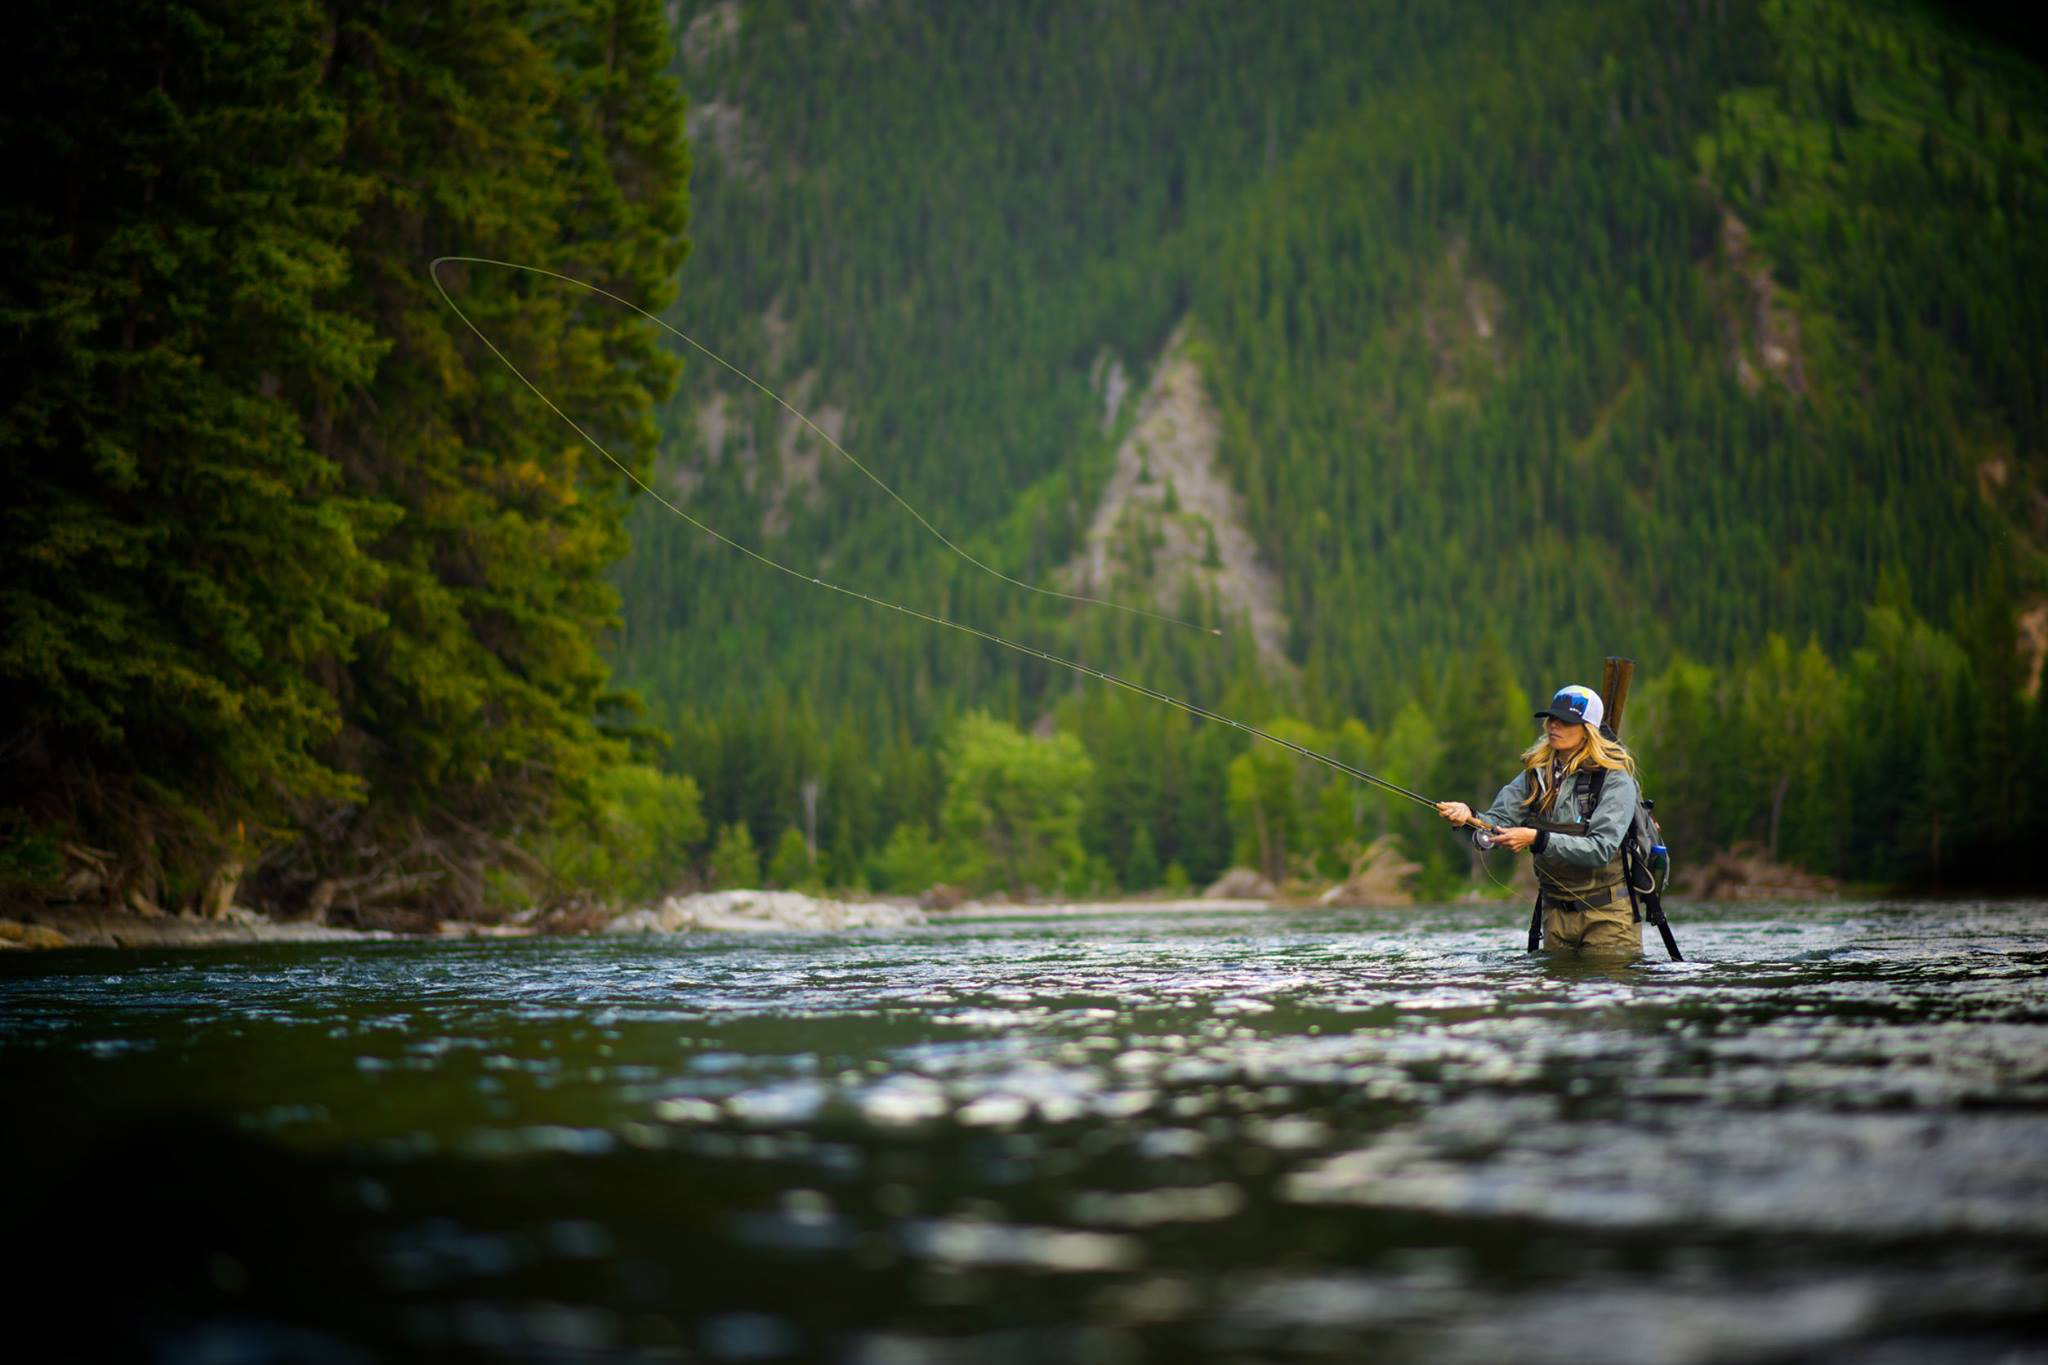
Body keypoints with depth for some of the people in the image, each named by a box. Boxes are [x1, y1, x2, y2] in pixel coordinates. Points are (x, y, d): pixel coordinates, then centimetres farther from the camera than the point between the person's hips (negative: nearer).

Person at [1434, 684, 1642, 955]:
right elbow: (1497, 824, -4)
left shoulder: (1614, 779, -13)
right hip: (1556, 912, 5)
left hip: (1606, 916, -5)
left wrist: (1537, 839, -30)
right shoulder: (1537, 773, 5)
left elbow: (1601, 849, -23)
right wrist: (1469, 817, -26)